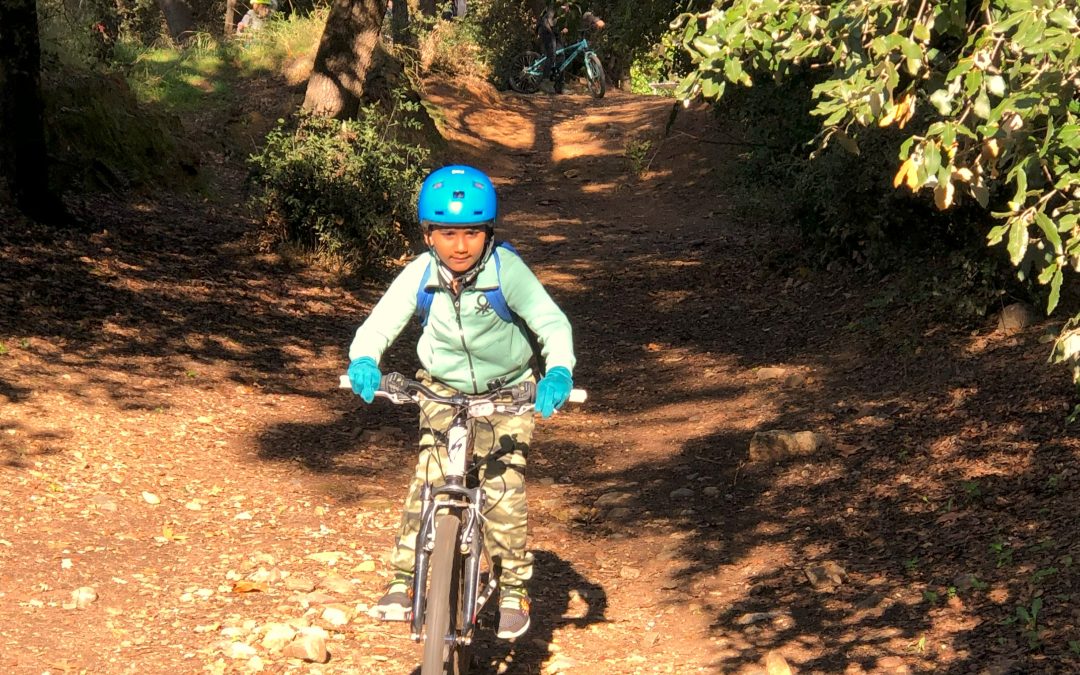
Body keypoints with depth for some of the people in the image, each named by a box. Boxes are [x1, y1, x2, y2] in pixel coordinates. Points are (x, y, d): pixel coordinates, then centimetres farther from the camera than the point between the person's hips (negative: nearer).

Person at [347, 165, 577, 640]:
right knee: (427, 482, -14)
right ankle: (402, 583, -3)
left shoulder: (506, 269, -24)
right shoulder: (420, 274, -17)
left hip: (507, 391, -2)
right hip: (444, 389, 2)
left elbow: (551, 321, -29)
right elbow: (381, 320, -22)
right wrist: (363, 360, -43)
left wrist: (559, 371, -47)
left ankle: (513, 589, 7)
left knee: (503, 489, -12)